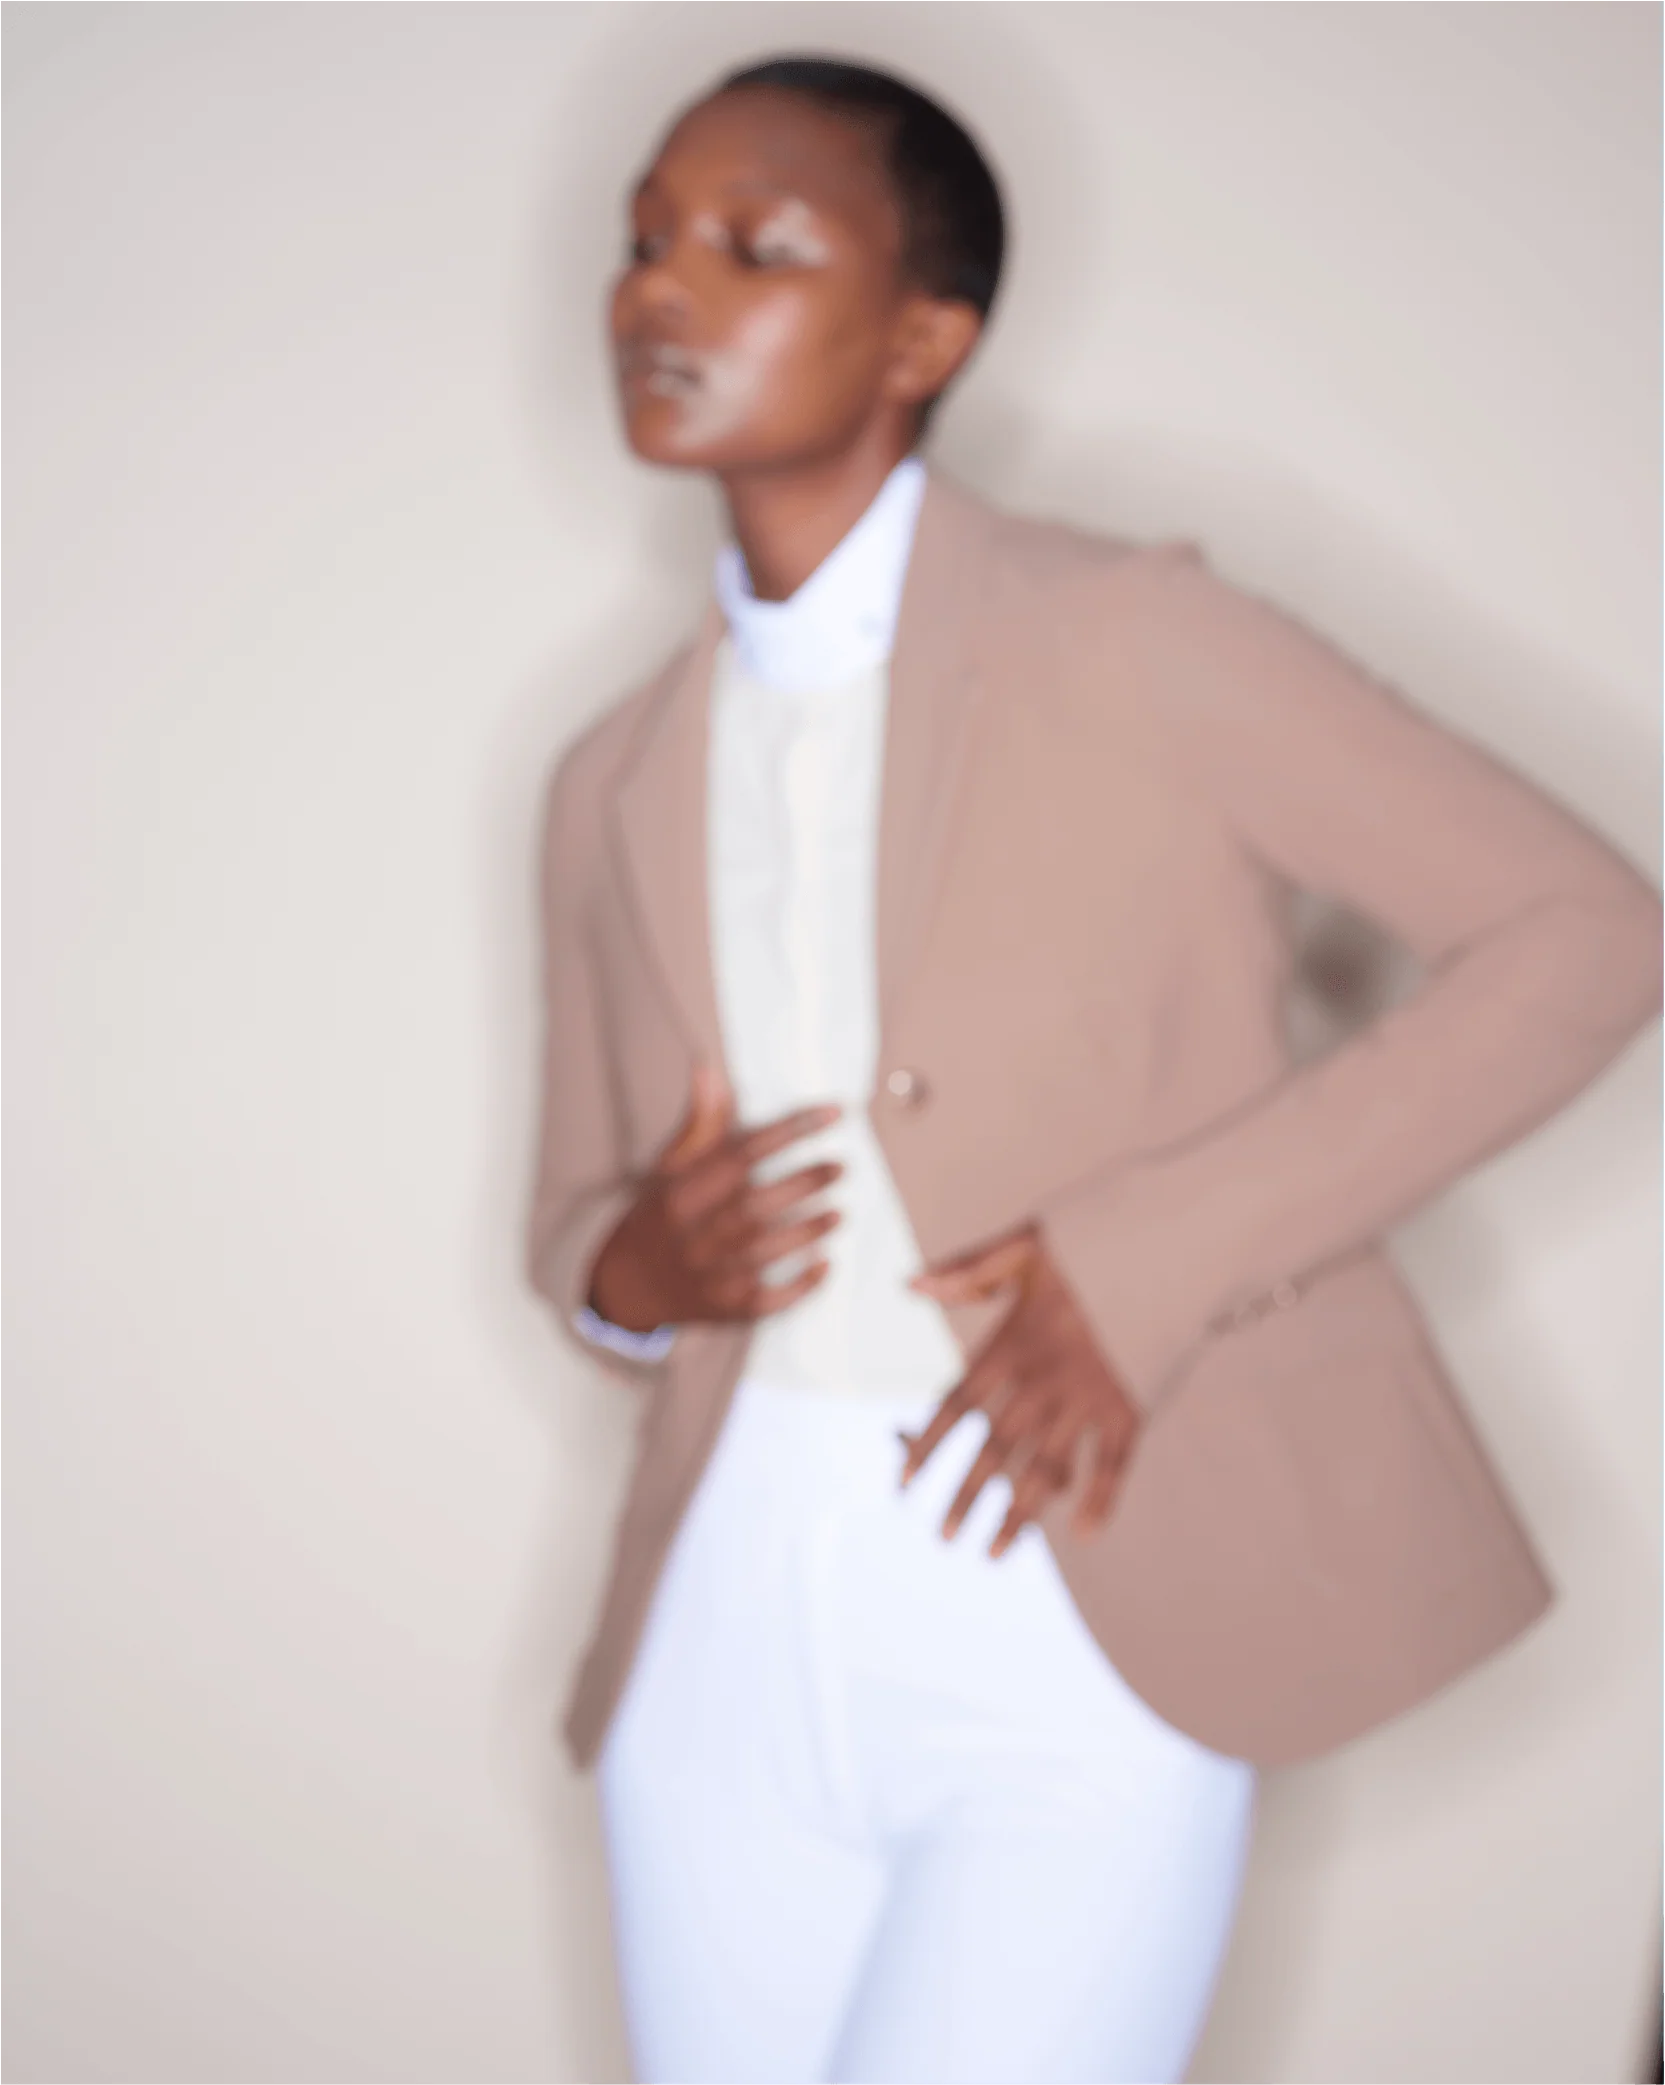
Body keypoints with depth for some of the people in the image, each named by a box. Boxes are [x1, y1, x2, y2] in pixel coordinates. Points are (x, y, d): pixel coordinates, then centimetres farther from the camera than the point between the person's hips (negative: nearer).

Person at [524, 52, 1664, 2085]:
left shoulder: (1127, 641, -4)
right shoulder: (615, 785, 12)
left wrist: (1148, 1266, -15)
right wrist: (635, 1269, -6)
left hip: (1085, 1634, -5)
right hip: (733, 1623, 5)